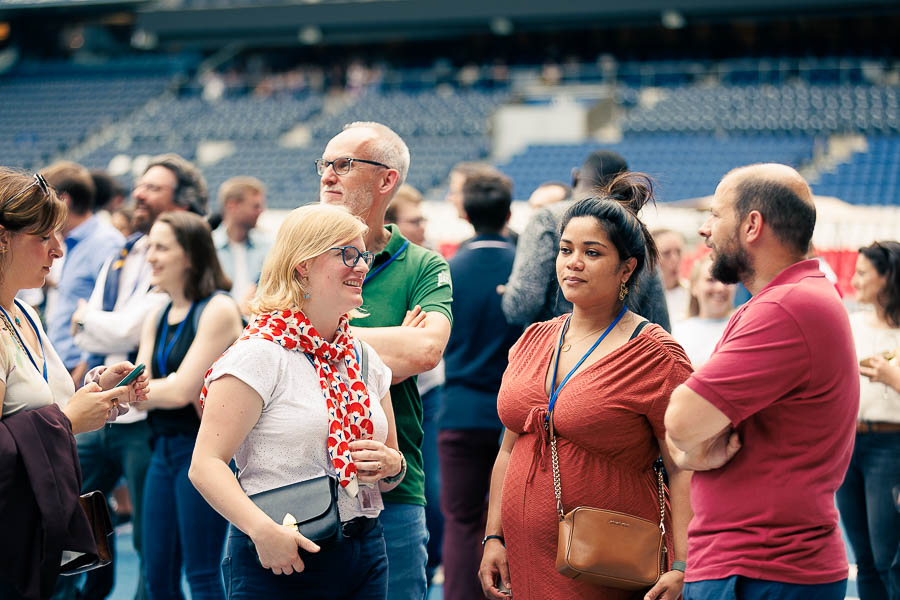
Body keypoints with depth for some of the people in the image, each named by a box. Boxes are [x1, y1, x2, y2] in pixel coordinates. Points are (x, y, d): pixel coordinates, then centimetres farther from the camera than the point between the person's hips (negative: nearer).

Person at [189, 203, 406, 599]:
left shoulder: (364, 357, 11)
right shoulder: (260, 353, -10)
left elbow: (392, 457, 20)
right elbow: (206, 463, -16)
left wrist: (390, 465, -3)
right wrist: (263, 530, -29)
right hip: (280, 558, -6)